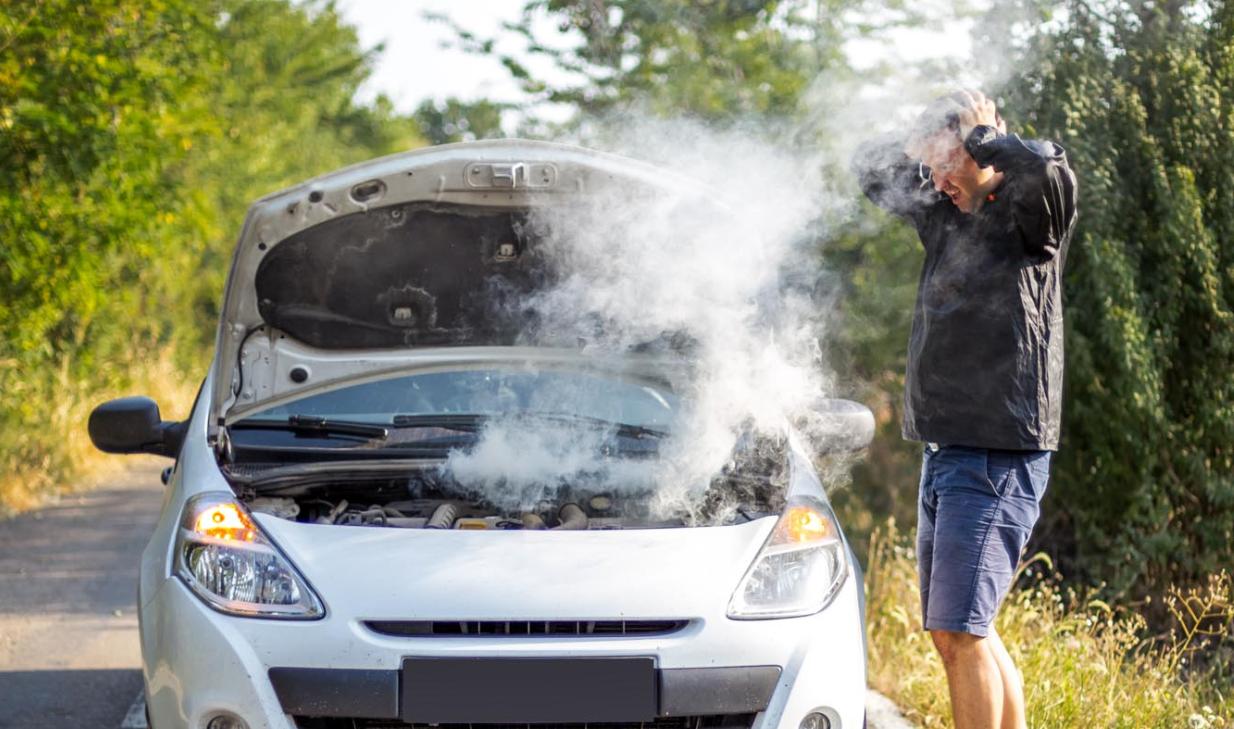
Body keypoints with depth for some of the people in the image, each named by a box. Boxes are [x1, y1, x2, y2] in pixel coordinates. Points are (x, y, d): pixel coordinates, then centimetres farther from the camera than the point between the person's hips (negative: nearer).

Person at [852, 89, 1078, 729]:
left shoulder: (1027, 220, -6)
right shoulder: (948, 218, 15)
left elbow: (1050, 172, -30)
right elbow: (872, 168, 28)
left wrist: (980, 135, -12)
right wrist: (922, 139, 9)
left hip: (999, 458, -9)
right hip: (944, 453, 9)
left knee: (958, 631, -14)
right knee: (966, 632, 10)